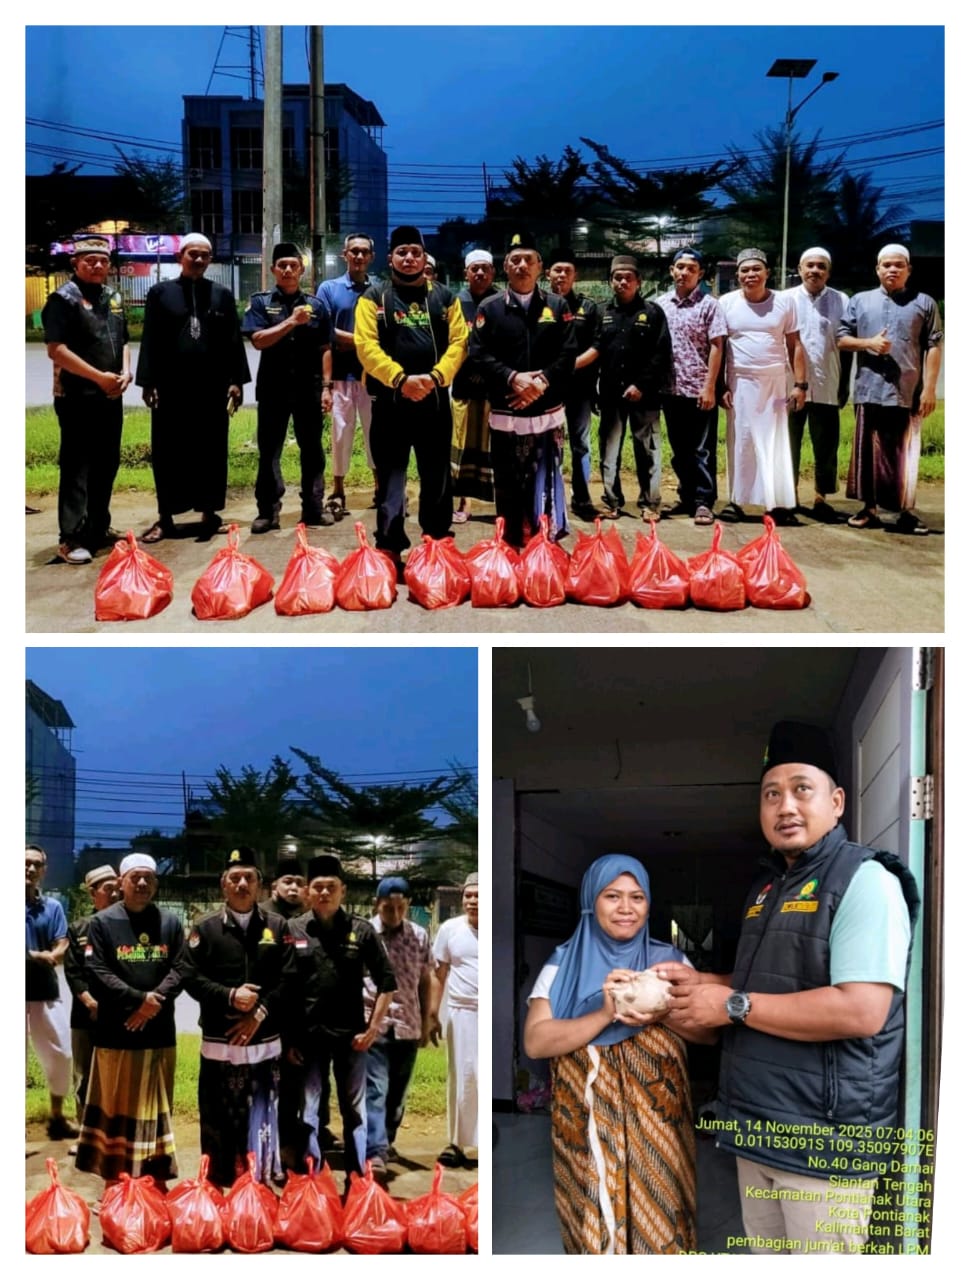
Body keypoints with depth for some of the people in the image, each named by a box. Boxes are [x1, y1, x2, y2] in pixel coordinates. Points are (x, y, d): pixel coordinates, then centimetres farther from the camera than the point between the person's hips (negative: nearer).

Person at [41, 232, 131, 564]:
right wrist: (98, 377, -18)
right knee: (76, 468, -5)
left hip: (110, 397, 8)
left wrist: (125, 372, 1)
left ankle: (99, 528, 27)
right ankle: (71, 539, -2)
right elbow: (56, 350, -17)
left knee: (106, 464, 14)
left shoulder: (112, 298, 14)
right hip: (77, 398, -7)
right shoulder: (63, 299, -10)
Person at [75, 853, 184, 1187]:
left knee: (157, 1108, 10)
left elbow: (179, 970, 1)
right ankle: (114, 1183, 12)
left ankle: (158, 1179, 19)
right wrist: (139, 999, -16)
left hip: (159, 1032, 3)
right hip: (116, 1032, -2)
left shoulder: (170, 922, 8)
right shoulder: (102, 922, -1)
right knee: (116, 1107, 4)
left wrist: (154, 1000, -14)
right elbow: (98, 974, -9)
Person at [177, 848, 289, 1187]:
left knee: (264, 1116, 5)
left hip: (266, 1041, 1)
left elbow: (288, 979, 1)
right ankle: (218, 1182, 14)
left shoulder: (278, 927, 5)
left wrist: (260, 1012, -10)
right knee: (219, 1118, 4)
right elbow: (188, 976, -2)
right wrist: (228, 996, -14)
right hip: (219, 1040, -1)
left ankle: (263, 1180, 15)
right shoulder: (205, 928, 3)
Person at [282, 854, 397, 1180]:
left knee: (355, 1110, 9)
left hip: (351, 1036, 0)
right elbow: (281, 989, -1)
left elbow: (386, 982, 3)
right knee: (308, 1112, 7)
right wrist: (287, 1039, -5)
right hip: (308, 1037, 0)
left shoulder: (361, 930, -1)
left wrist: (372, 1029, -3)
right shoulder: (293, 932, -1)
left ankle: (356, 1176, 20)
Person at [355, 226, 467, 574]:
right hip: (390, 400, -2)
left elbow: (458, 342, 0)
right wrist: (400, 378, -22)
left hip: (435, 400, 2)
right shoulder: (374, 297, 2)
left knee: (437, 478, 9)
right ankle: (389, 549, 11)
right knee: (390, 479, 4)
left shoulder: (444, 297, 9)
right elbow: (366, 345, -9)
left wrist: (436, 376, -17)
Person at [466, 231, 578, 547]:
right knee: (509, 488, 5)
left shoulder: (558, 307, 7)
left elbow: (568, 354, 0)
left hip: (548, 412, 0)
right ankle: (511, 547, 14)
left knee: (546, 485, 1)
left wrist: (542, 382, -15)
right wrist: (513, 378, -16)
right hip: (505, 414, 0)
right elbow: (478, 355, -4)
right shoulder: (490, 308, 4)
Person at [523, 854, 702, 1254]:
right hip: (589, 1126, -1)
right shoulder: (564, 965, 2)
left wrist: (664, 1015, -16)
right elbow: (535, 1042, -9)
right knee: (596, 1228, 1)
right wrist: (605, 1014, -20)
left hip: (657, 1124, 1)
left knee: (658, 1224, 1)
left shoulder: (670, 960, 8)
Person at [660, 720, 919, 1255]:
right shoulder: (766, 888, 15)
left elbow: (861, 1011, -25)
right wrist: (702, 983, 8)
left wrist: (732, 1005, -18)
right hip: (757, 1129, 8)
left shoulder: (864, 879, -13)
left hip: (824, 1137, -8)